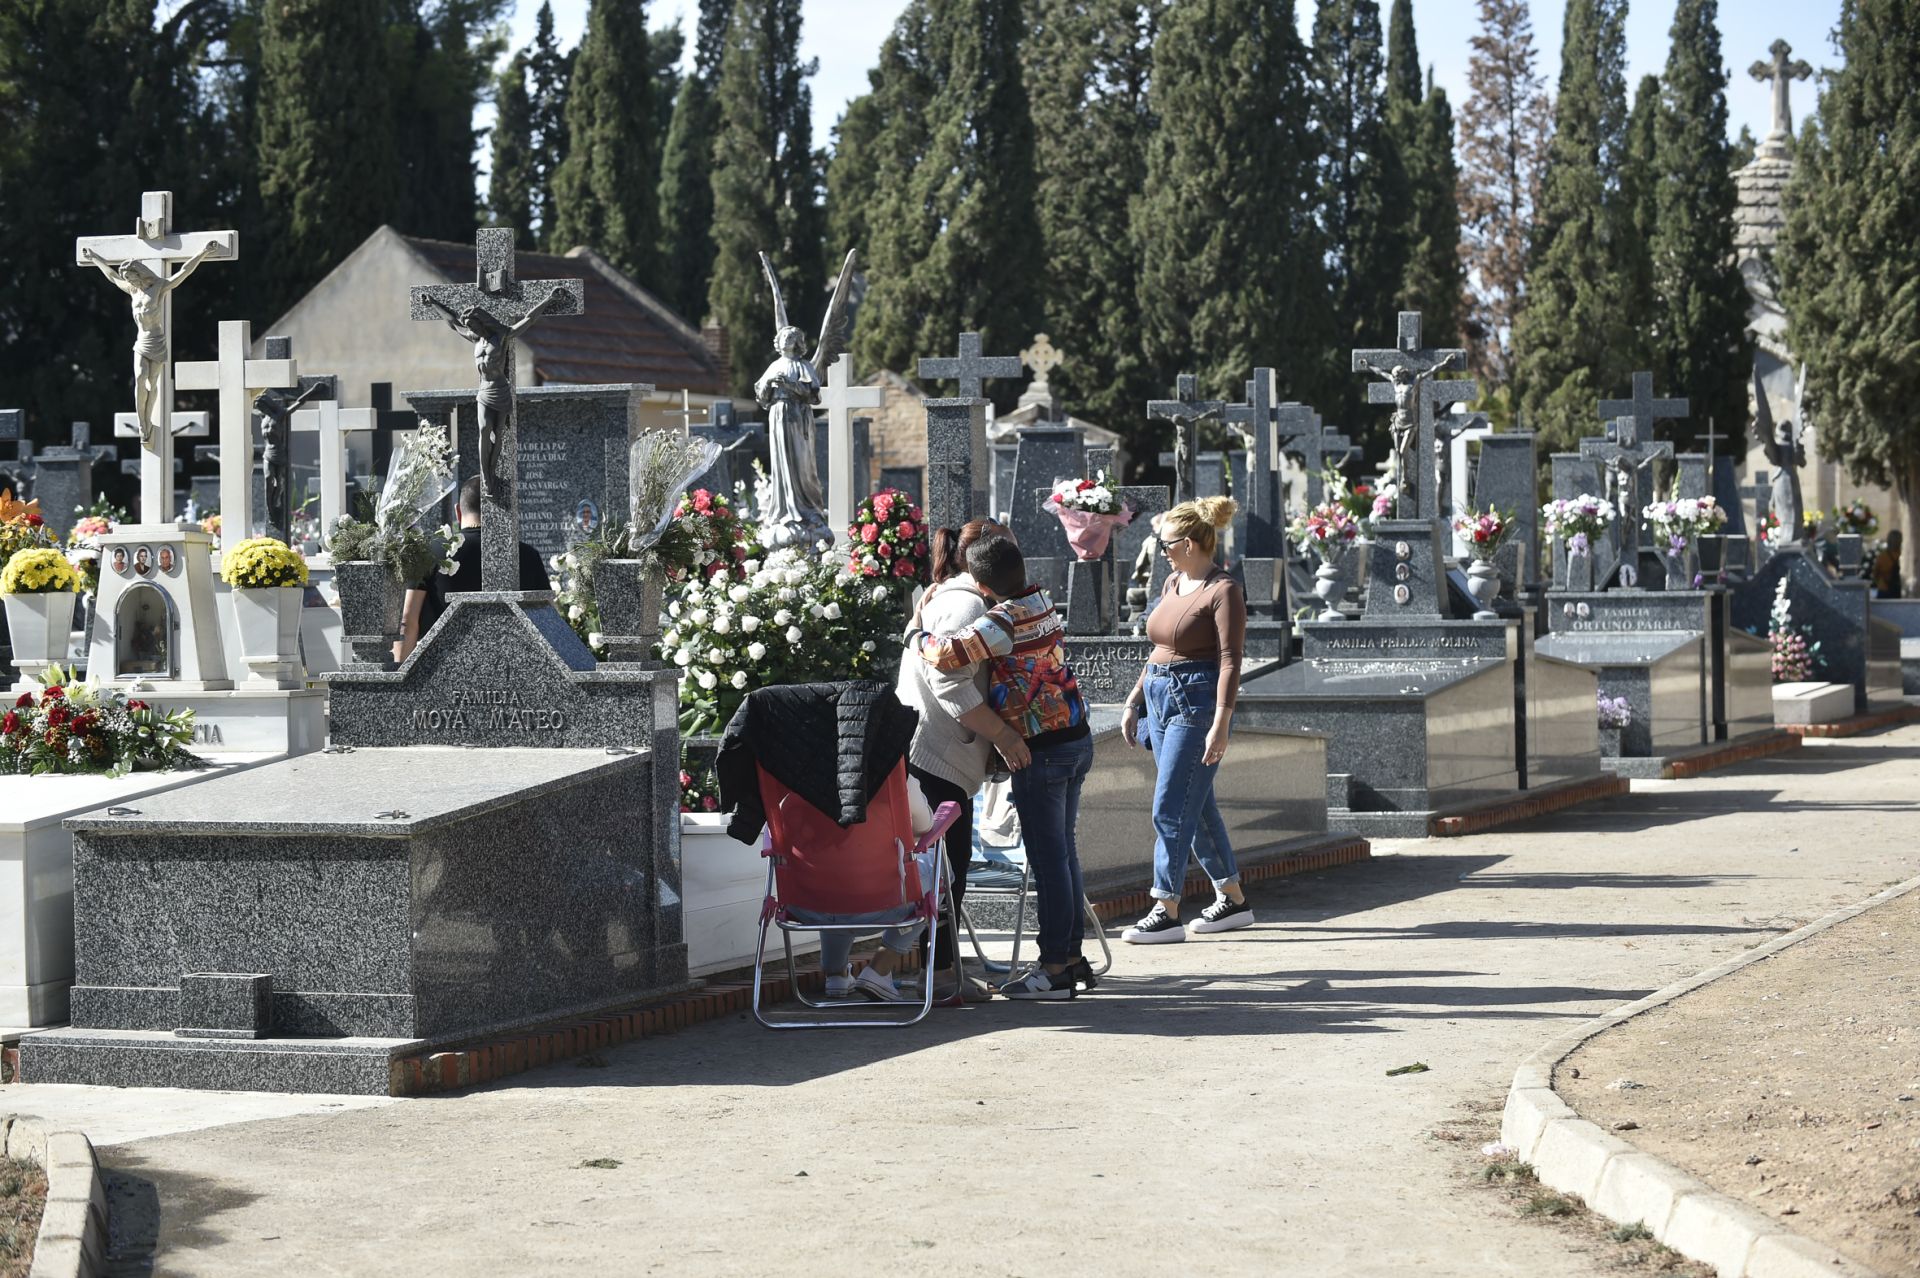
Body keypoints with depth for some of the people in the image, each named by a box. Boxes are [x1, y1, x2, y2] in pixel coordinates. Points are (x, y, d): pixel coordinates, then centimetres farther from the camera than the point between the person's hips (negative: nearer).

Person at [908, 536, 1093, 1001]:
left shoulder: (1003, 621, -19)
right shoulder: (1043, 603, 8)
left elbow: (946, 654, -25)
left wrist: (916, 632, -5)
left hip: (1041, 751, -9)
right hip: (1077, 738, 9)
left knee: (1048, 858, -2)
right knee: (1063, 850, 15)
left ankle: (1054, 968, 3)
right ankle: (1072, 957, 21)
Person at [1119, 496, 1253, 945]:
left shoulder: (1223, 591, -12)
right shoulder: (1173, 584, 13)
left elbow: (1230, 661, -17)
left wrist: (1221, 724, -23)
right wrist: (1133, 704, 19)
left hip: (1197, 704, -9)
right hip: (1162, 701, 9)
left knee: (1171, 809, -11)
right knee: (1196, 806, 13)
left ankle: (1166, 912, -8)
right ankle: (1233, 899, 23)